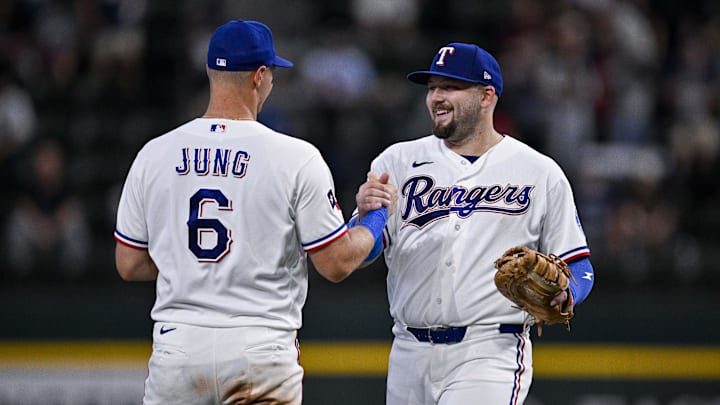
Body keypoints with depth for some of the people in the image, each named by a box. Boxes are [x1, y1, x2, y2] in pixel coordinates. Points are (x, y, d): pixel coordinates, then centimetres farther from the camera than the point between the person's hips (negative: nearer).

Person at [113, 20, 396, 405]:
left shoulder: (153, 155, 4)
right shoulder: (296, 157, -6)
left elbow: (129, 265, 9)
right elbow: (337, 264, -2)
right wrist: (378, 215, 16)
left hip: (176, 348, 3)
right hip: (262, 354, -2)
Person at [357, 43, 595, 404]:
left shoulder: (540, 173, 4)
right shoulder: (397, 162, 7)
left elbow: (578, 266, 7)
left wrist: (558, 296, -16)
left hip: (491, 353, -4)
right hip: (409, 356, 4)